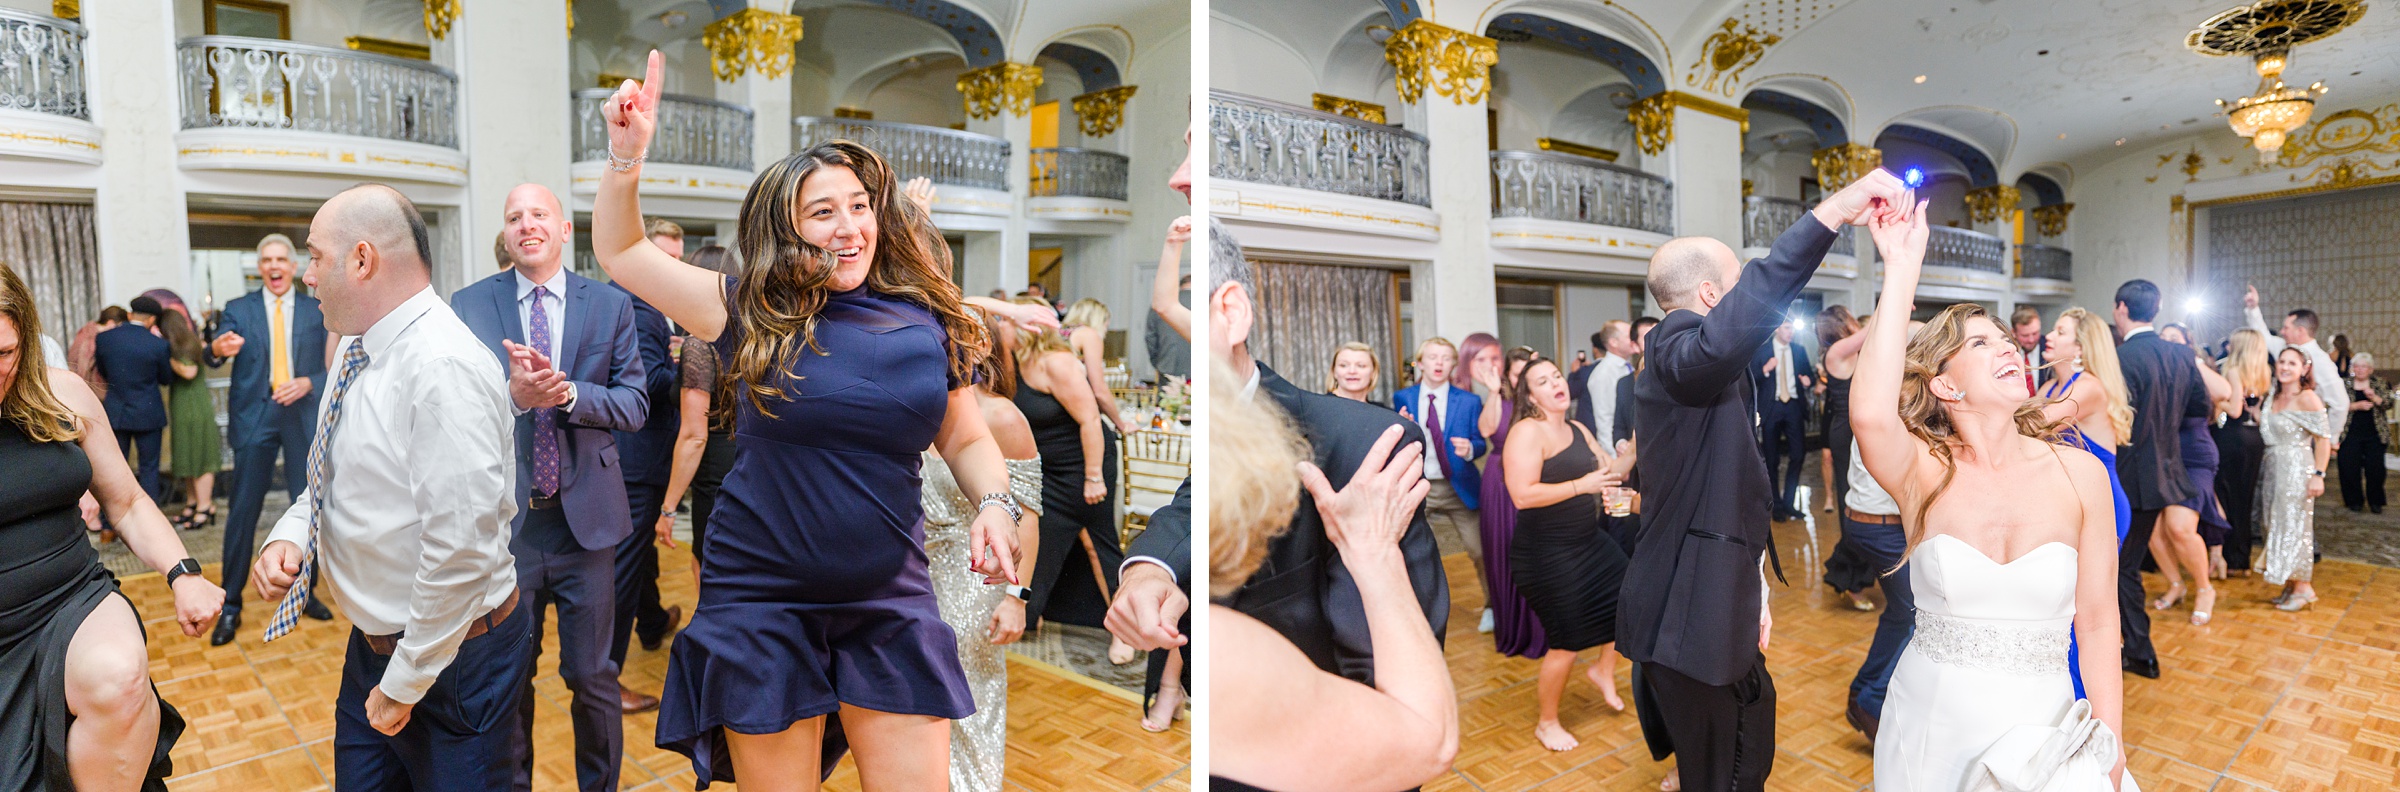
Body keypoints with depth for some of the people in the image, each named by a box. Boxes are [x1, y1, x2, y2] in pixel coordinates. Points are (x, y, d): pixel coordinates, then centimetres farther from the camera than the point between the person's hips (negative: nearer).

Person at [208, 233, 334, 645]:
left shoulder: (318, 310, 8)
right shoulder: (238, 309, 7)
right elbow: (215, 356, -9)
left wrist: (308, 384, -13)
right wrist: (218, 349, -32)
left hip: (303, 414, 1)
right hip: (254, 415, -1)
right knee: (243, 510, -1)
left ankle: (306, 592, 20)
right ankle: (231, 605, 7)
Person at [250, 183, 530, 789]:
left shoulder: (444, 369, -25)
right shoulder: (354, 351, 5)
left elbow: (460, 552, -27)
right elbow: (331, 478, 20)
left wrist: (405, 683, -18)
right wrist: (287, 535, -2)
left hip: (452, 664, -8)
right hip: (372, 646, 9)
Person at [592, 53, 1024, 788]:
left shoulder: (927, 322, 0)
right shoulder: (753, 315, -2)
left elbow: (966, 438, 9)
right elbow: (620, 251, 4)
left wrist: (995, 504, -9)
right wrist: (626, 157, -11)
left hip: (889, 603, 1)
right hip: (760, 599, -1)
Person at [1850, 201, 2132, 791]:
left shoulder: (2079, 474, -6)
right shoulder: (1924, 471, -11)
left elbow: (2096, 623, -1)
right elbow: (1870, 414, -35)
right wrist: (1902, 269, -31)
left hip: (2038, 730, 1)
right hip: (1930, 727, -1)